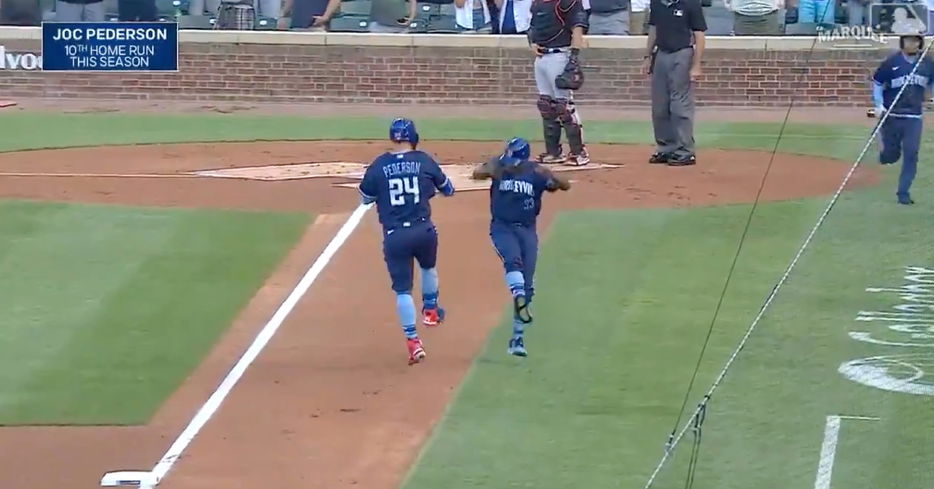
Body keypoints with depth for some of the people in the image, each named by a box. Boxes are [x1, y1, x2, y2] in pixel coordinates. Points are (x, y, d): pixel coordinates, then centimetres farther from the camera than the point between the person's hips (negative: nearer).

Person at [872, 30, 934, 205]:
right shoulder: (891, 62, -6)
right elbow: (877, 83, 3)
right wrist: (879, 105, -7)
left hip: (914, 117, 2)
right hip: (892, 116, -2)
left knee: (911, 154, -5)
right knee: (890, 155, 3)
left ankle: (904, 192, 6)